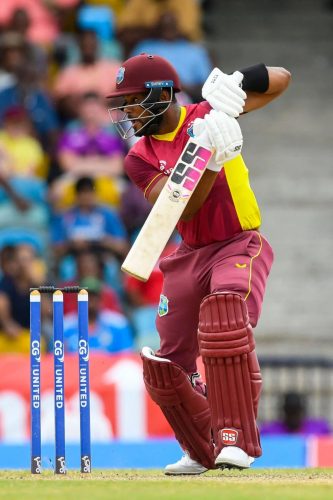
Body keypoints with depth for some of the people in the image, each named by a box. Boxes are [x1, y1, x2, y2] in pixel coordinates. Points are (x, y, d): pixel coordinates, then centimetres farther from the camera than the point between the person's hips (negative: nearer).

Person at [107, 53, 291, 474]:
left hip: (240, 245, -5)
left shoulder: (207, 116, -4)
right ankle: (204, 451, 31)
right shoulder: (140, 157, 2)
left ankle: (236, 439, -33)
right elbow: (181, 210, -13)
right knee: (165, 367, 4)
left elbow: (280, 80, -4)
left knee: (224, 309, -35)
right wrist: (210, 161, -28)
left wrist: (237, 83, -23)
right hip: (190, 257, 5)